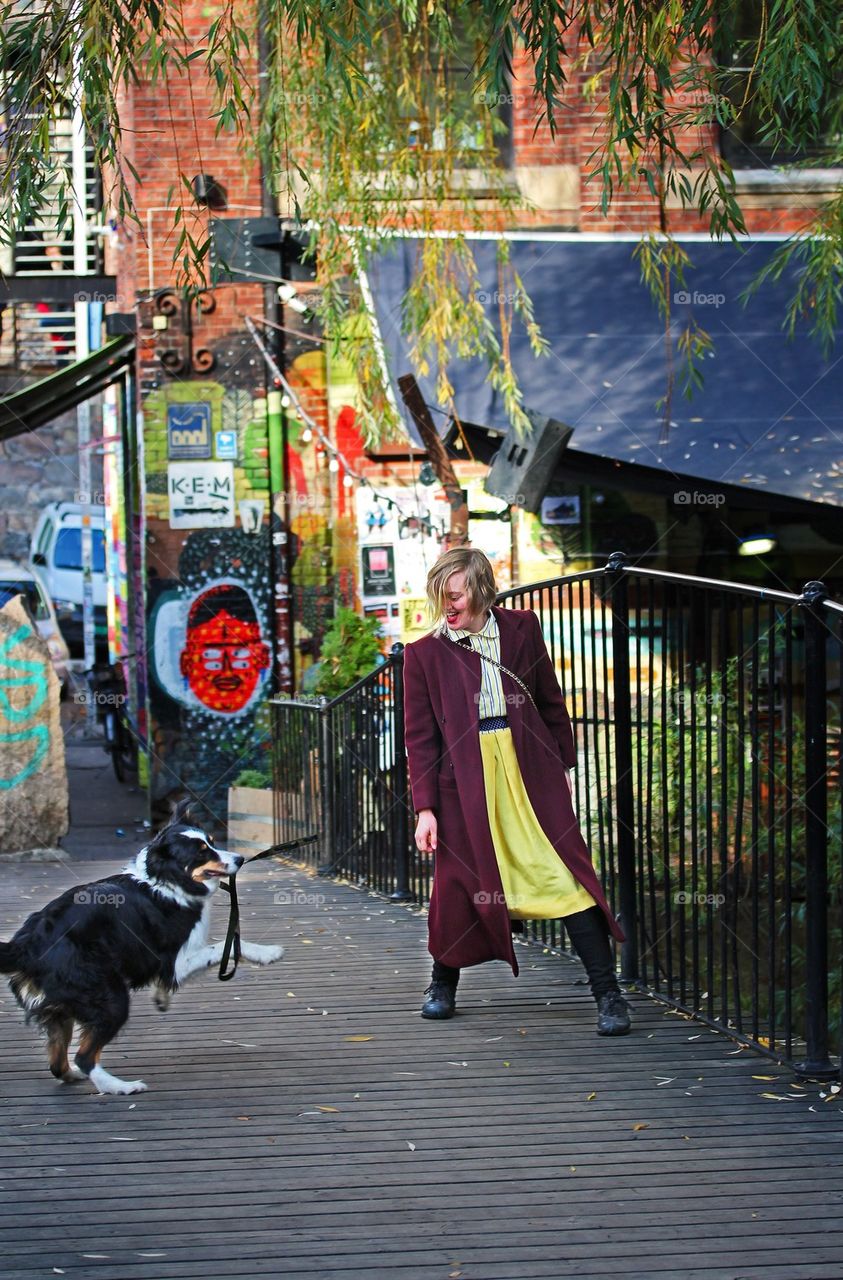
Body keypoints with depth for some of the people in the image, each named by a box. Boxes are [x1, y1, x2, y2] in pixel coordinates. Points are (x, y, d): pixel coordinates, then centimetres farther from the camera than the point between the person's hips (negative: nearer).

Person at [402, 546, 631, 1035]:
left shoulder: (521, 628, 8)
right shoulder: (425, 653, 5)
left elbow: (551, 701, 16)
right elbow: (421, 736, 4)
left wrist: (563, 765, 14)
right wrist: (425, 808, -2)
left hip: (530, 772, 1)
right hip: (465, 780, 0)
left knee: (567, 874, -6)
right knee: (460, 883, 4)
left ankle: (608, 995, -5)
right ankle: (443, 985, 28)